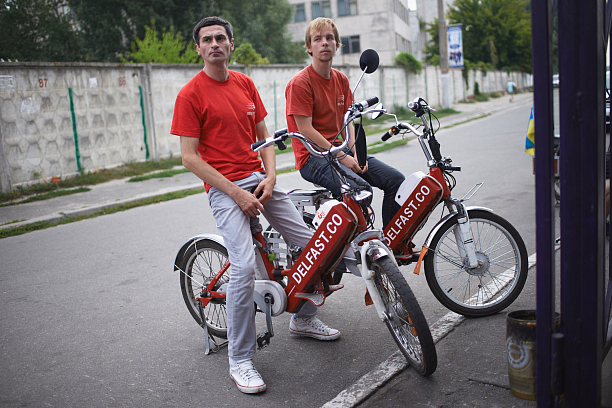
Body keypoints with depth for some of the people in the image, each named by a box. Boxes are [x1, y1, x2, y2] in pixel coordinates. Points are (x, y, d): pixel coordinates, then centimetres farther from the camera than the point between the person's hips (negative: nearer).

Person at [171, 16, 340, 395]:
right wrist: (236, 193, -15)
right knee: (245, 268, -21)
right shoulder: (190, 94, -5)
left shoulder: (245, 83, 12)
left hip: (260, 180, 6)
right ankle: (240, 360, -4)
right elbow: (190, 157, -9)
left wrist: (270, 176, -2)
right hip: (224, 188, -6)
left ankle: (304, 318, 28)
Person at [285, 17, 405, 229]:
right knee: (361, 188, -31)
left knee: (395, 179, -5)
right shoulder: (299, 82, -11)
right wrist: (342, 157, -17)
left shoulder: (341, 80, 13)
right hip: (313, 156, -7)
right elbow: (306, 130, -15)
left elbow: (346, 121, 14)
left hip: (341, 151, 8)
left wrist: (356, 154, -4)